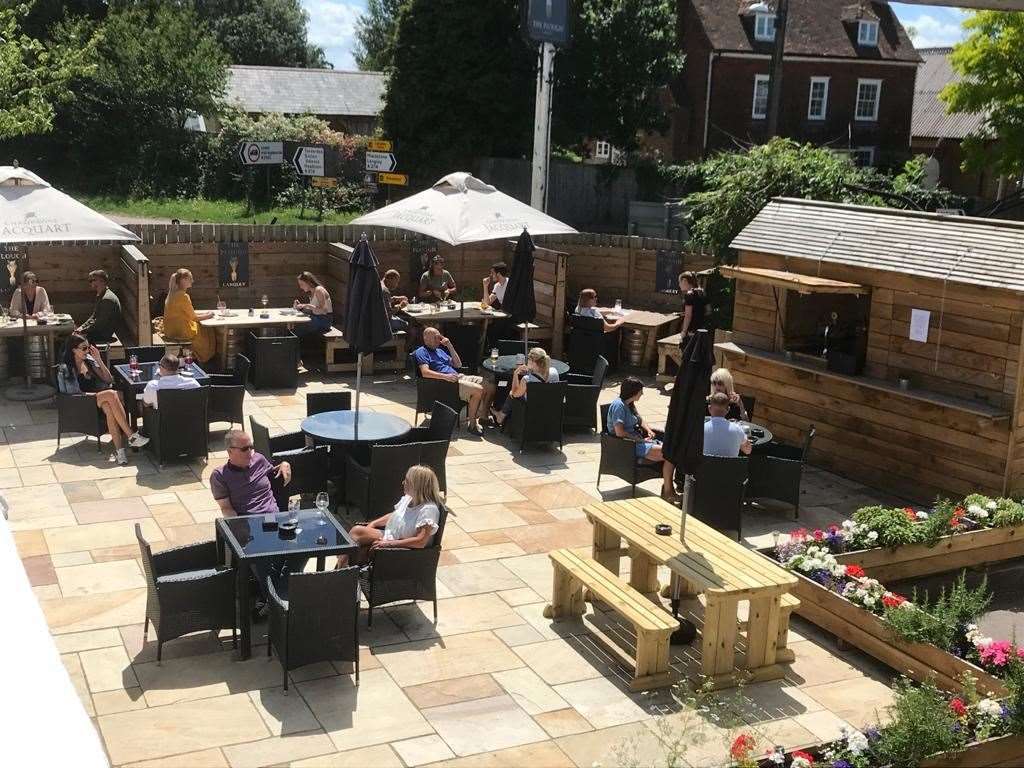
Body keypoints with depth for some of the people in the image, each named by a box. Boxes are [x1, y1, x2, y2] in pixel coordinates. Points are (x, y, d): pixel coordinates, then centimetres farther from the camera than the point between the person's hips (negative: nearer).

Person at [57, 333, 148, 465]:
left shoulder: (89, 360, 17)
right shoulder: (65, 369, 2)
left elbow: (109, 380, 13)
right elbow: (72, 393, -8)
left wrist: (99, 360, 3)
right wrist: (97, 394, -17)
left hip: (100, 399, 5)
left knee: (109, 409, -34)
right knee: (111, 394, -33)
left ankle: (119, 449, -45)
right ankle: (131, 436, -36)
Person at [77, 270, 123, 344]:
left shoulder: (107, 299, -22)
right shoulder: (101, 296, 13)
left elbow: (101, 323, -24)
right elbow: (94, 316, 21)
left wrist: (84, 331, -16)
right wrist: (82, 327, 8)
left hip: (104, 334, -10)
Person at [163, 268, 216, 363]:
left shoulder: (173, 294, 6)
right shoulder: (183, 296, -23)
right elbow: (194, 317, -16)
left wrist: (205, 312, 12)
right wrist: (208, 316, 0)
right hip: (180, 332, -9)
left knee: (203, 328, 24)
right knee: (209, 332, 11)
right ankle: (203, 359, 25)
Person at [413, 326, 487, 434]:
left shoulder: (440, 350, 27)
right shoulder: (421, 352, 1)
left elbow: (458, 364, 22)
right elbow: (425, 372, -16)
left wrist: (450, 347, 12)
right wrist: (445, 376, -27)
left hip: (458, 377, 9)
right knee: (478, 390, -27)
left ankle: (482, 416, -4)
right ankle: (472, 424, -18)